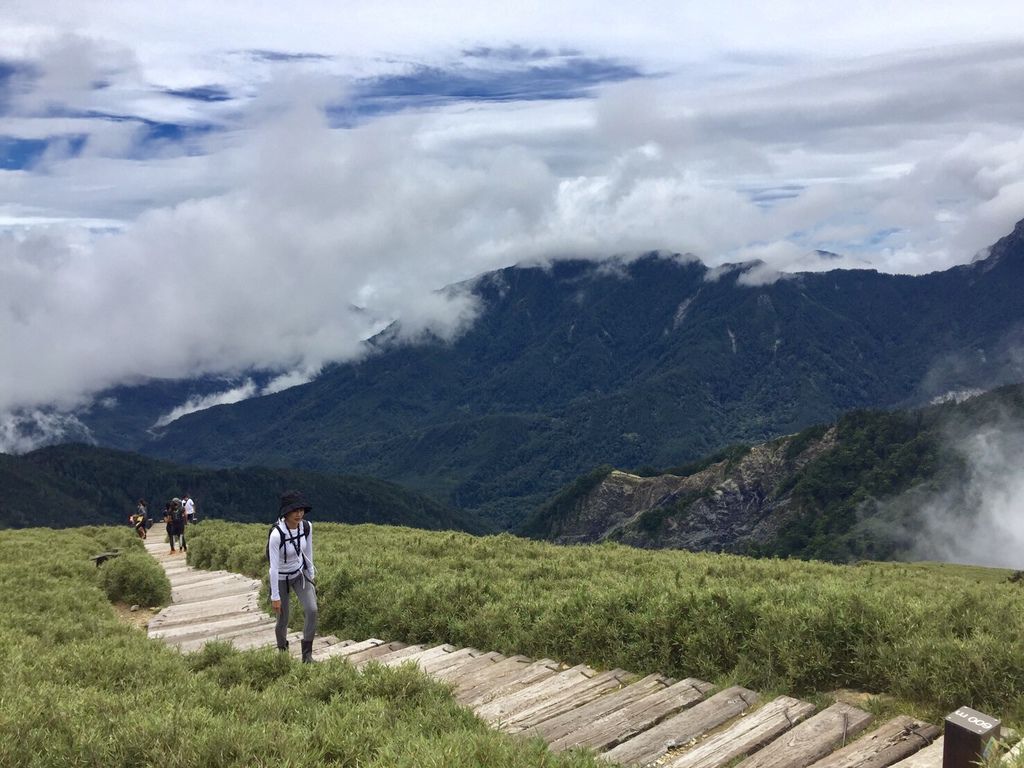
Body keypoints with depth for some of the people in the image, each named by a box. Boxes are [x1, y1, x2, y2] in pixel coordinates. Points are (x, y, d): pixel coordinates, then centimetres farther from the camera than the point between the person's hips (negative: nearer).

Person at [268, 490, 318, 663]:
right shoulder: (276, 534, -33)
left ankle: (307, 653, 2)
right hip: (281, 578, -4)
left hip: (300, 573, 4)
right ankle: (282, 649, 39)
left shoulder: (307, 526, -17)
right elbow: (274, 567, -27)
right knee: (283, 619, 8)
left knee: (312, 610, -14)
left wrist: (311, 575, 10)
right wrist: (275, 596, -22)